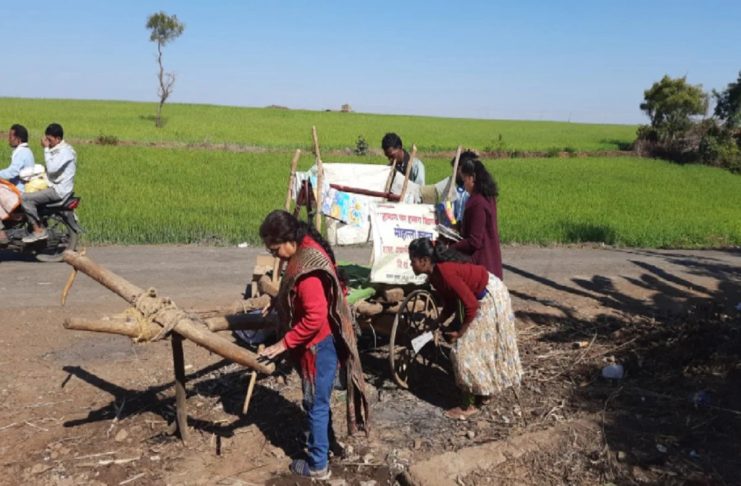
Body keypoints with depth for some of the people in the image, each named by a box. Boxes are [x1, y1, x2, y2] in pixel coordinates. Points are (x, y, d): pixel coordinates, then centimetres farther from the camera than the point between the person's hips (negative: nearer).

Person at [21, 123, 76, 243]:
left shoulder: (65, 150, -16)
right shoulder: (56, 149, 16)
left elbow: (52, 168, -26)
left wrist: (46, 149, -20)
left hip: (59, 190, -11)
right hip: (53, 185, 11)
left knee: (26, 198, -19)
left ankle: (39, 231, -10)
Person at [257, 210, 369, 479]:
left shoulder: (307, 266, -29)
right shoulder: (307, 249, 3)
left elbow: (315, 318, -29)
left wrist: (284, 343, -23)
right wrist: (278, 302, 13)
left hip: (318, 344, -10)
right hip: (318, 342, 10)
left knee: (316, 404, 5)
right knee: (319, 400, 24)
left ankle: (317, 465, 21)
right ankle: (324, 445, 42)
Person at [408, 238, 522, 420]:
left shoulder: (445, 272, -29)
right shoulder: (435, 275, -1)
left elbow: (471, 304, -27)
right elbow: (450, 304, 10)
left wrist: (459, 332, -16)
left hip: (490, 298, -9)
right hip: (483, 297, 9)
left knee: (467, 349, -4)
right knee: (481, 345, 20)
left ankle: (468, 406, 6)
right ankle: (485, 391, 36)